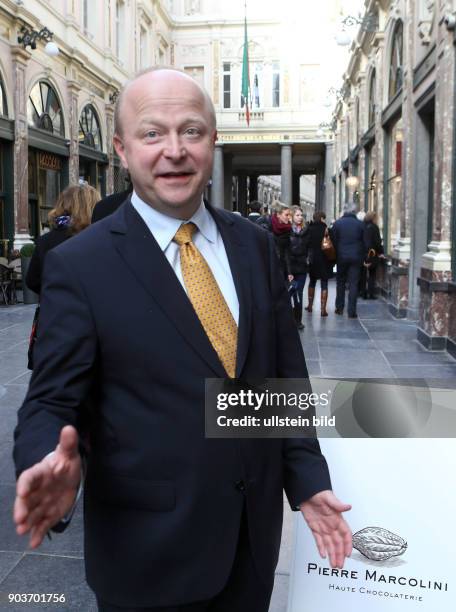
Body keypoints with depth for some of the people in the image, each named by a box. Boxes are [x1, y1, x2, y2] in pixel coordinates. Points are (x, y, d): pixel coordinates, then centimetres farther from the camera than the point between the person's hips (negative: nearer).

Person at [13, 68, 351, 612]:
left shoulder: (254, 244, 1)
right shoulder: (78, 265, -13)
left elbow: (285, 373, 5)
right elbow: (51, 401, -11)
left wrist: (308, 479, 3)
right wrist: (54, 466, -32)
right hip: (147, 547, -4)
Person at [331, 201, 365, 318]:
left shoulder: (337, 223, -3)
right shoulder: (360, 224, -2)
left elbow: (333, 241, -1)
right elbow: (364, 242, 1)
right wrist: (363, 257, 10)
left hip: (341, 257, 0)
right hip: (356, 257, 0)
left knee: (340, 282, 15)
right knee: (353, 284, 2)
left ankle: (339, 308, 18)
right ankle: (351, 311, -1)